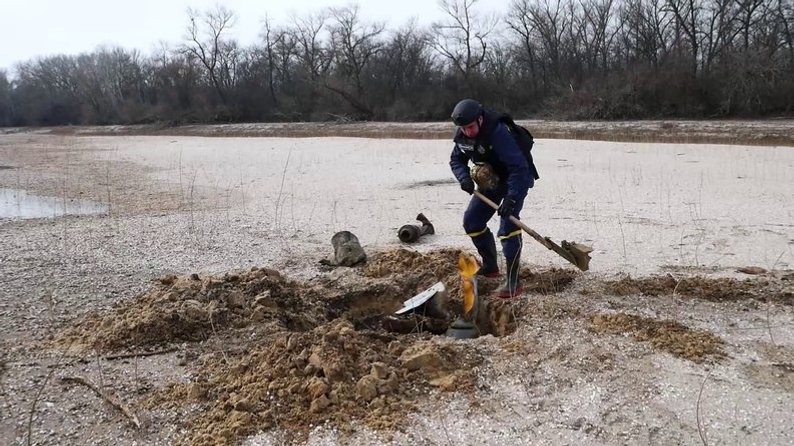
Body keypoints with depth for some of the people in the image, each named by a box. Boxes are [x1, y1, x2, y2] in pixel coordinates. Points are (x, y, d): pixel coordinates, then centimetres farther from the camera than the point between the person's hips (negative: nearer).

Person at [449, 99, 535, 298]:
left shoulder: (498, 133, -34)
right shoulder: (462, 134, -11)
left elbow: (518, 167, -37)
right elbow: (456, 160, 3)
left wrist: (511, 198, -44)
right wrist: (464, 177, -19)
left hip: (515, 181, -8)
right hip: (490, 182, 8)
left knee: (508, 227, -21)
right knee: (471, 221, 8)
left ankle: (512, 282, -15)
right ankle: (490, 267, 26)